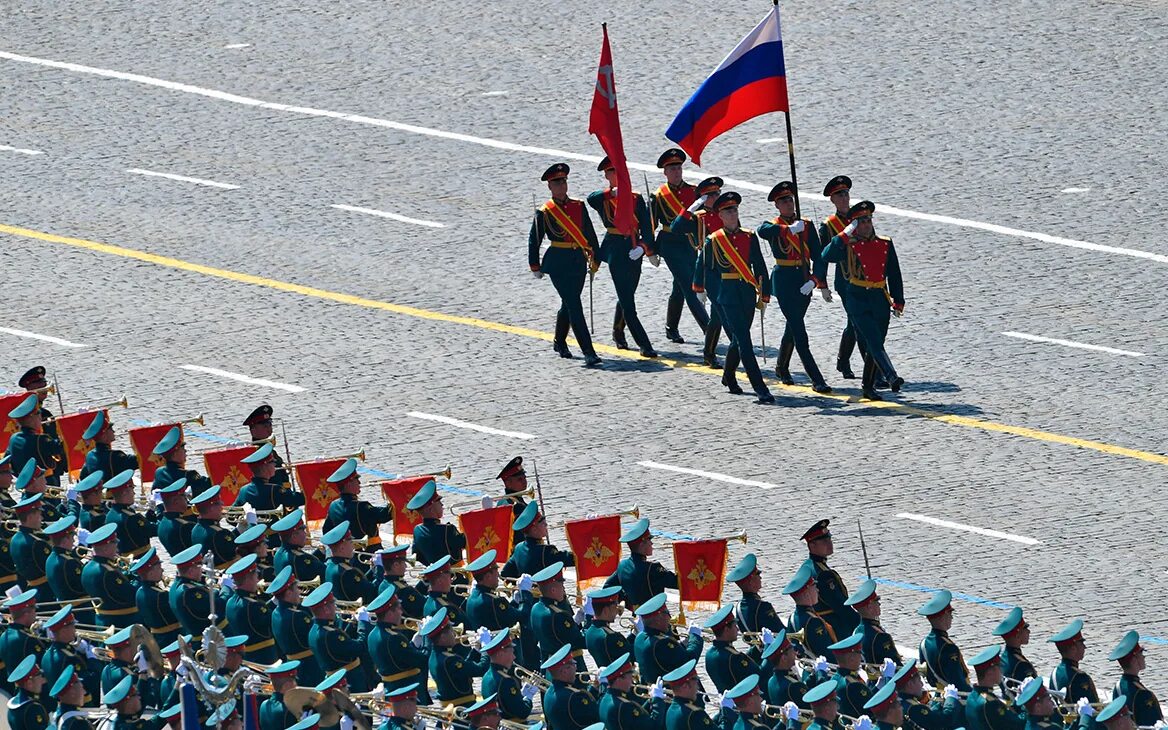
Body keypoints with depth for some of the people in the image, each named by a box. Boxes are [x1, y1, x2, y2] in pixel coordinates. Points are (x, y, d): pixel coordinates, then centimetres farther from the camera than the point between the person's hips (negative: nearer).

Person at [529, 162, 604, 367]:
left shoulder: (578, 207, 7)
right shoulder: (544, 212, -5)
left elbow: (590, 235, 14)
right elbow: (534, 240, 2)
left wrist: (595, 260, 14)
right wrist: (535, 267, 5)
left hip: (578, 261, 5)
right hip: (558, 263, -5)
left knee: (569, 304, 17)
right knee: (574, 305, -11)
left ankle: (559, 342, 40)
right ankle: (588, 353, -15)